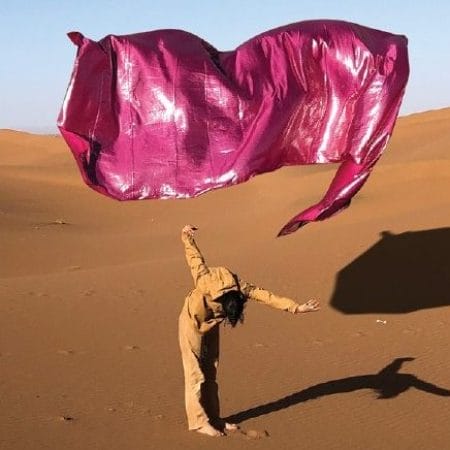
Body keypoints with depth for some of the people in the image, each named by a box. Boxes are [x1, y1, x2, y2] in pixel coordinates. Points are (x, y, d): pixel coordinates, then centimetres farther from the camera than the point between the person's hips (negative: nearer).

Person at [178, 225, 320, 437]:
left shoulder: (240, 287, -24)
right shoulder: (205, 283, -35)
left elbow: (267, 296, -20)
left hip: (209, 325, 5)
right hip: (192, 324, -5)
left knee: (210, 372, 10)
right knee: (196, 374, -4)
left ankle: (213, 418, 17)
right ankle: (198, 421, 2)